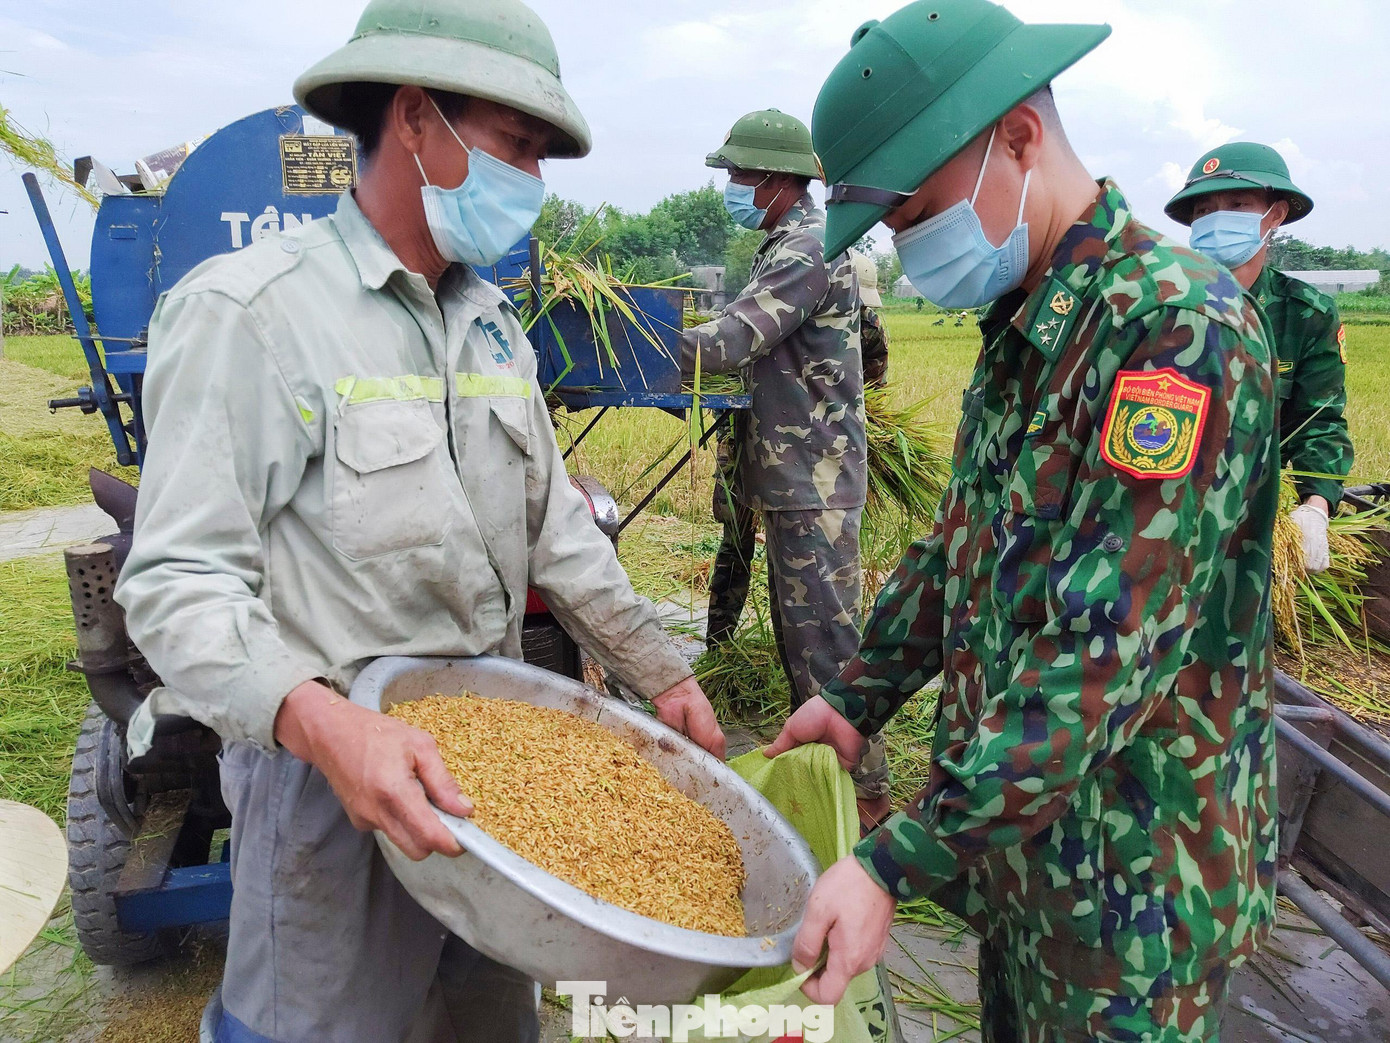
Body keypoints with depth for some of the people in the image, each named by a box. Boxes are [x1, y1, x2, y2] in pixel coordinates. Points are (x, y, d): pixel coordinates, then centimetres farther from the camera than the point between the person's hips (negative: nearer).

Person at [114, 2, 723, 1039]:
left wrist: (662, 674, 9)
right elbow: (179, 580, -18)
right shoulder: (247, 312, -15)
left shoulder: (493, 323, 9)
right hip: (327, 763, -6)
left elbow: (556, 527, 12)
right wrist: (324, 722, -34)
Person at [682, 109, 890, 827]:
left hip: (813, 478, -11)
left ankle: (863, 787, 4)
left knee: (822, 629, -6)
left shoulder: (808, 249, -15)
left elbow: (734, 339, -24)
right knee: (797, 619, 17)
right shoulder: (790, 244, 19)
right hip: (790, 469, 11)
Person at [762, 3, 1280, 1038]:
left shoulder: (1177, 324, -24)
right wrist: (858, 698, 9)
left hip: (1133, 871, -8)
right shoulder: (1019, 326, 6)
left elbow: (1103, 653, -30)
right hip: (1016, 829, 8)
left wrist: (897, 864, -30)